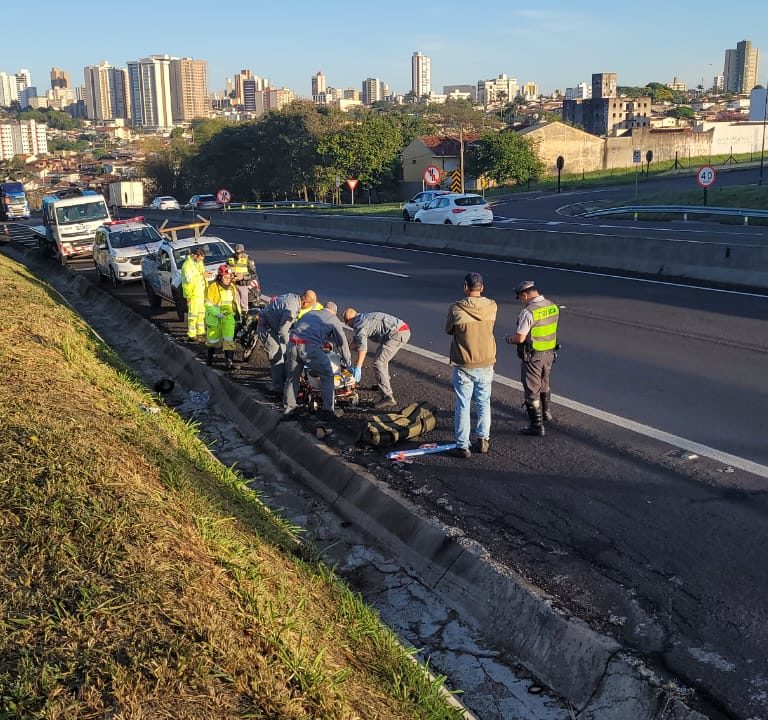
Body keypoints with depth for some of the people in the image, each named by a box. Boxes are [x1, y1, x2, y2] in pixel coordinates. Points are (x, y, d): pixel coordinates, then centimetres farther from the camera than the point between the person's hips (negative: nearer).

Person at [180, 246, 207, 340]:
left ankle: (200, 330, 30)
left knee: (201, 312, 17)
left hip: (201, 292, 9)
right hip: (193, 293, -9)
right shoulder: (187, 265, -18)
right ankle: (191, 333, -3)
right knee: (193, 314, -7)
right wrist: (201, 276, -28)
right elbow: (189, 279, -29)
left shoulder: (199, 262, 10)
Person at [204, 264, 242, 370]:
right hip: (215, 318, -3)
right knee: (213, 339, 10)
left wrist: (238, 313, 19)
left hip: (229, 316, 3)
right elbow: (208, 304, -14)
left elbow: (236, 301, 21)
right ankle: (210, 356, 35)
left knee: (229, 339, -7)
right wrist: (217, 313, -25)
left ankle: (228, 360, -6)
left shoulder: (232, 287, 7)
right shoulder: (213, 287, -12)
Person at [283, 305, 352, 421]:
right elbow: (342, 341, 23)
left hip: (292, 344, 5)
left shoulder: (309, 313, 32)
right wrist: (348, 362, 35)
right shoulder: (334, 319, 20)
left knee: (293, 376, 23)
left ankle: (289, 407, 30)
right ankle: (328, 410, 7)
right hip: (310, 347, -5)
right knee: (327, 375, 10)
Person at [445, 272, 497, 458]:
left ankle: (463, 446, 10)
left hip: (463, 366, -3)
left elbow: (448, 330, 0)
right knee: (484, 403, 18)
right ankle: (483, 440, 26)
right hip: (486, 364, 3)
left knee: (463, 406, 6)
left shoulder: (456, 308, -15)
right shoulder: (491, 307, -7)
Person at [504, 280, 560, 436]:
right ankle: (545, 413, 45)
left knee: (532, 390, 3)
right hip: (549, 353, 8)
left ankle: (537, 425, 8)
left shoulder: (528, 311, -23)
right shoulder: (553, 307, 1)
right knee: (544, 385, 27)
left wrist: (509, 339, 0)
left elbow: (520, 338, -21)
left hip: (533, 356, -8)